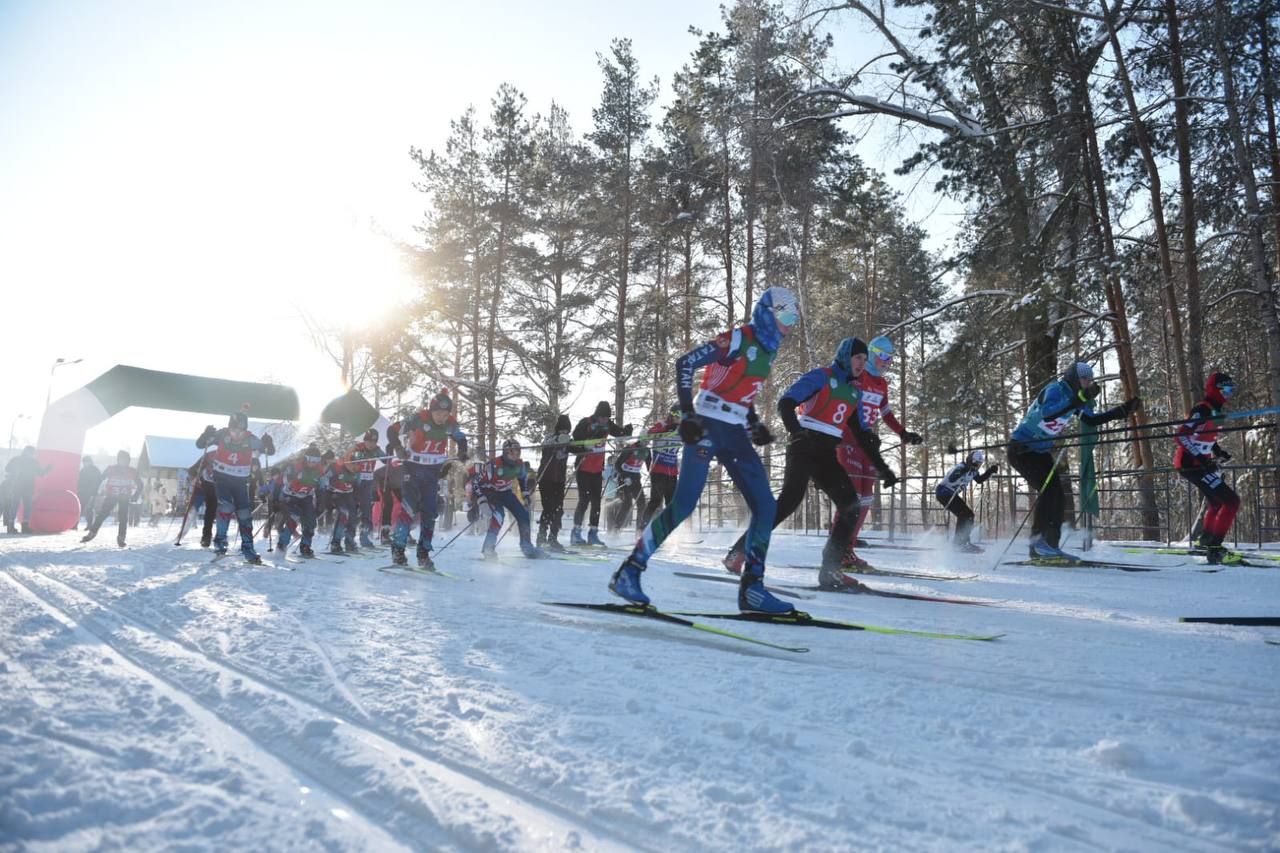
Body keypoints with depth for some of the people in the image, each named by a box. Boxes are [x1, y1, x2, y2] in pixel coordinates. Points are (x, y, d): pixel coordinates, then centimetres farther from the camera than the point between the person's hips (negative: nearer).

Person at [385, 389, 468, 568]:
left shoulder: (450, 423, -7)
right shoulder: (418, 418, -18)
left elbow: (461, 439, 13)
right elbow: (392, 430, -12)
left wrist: (462, 452, -5)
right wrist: (398, 448, -27)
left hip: (433, 471, 4)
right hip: (413, 467, -4)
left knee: (429, 512, 3)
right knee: (409, 507, -15)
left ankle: (424, 553, 13)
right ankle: (397, 548, -6)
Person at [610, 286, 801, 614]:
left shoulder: (767, 350, 16)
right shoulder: (738, 339, -9)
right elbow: (685, 363, -14)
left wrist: (754, 425, 16)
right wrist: (687, 413, -20)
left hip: (734, 433, 9)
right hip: (707, 426, -9)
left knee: (765, 506, 1)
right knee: (684, 505, -14)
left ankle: (751, 587, 5)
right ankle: (628, 572, -4)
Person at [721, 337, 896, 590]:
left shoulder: (854, 391, 19)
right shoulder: (821, 376, -1)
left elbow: (862, 434, 22)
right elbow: (785, 403, -12)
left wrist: (882, 467, 16)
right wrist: (797, 431, -31)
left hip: (826, 455, 8)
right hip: (804, 447, -7)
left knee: (851, 505, -5)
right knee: (790, 500, -23)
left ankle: (830, 570, -2)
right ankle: (739, 552, -18)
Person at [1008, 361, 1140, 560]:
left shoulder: (1075, 397, 7)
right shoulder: (1055, 390, -19)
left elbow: (1092, 420, 18)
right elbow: (1047, 414, -38)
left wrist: (1124, 410, 10)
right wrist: (1081, 398, -40)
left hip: (1040, 451, 9)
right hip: (1021, 448, -9)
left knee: (1056, 495, 4)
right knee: (1049, 489, -21)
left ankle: (1050, 546, 10)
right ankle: (1037, 542, -18)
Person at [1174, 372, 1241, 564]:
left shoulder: (1214, 410, 11)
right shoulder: (1202, 410, -19)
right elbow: (1180, 436, -28)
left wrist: (1218, 451, 8)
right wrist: (1200, 457, -31)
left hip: (1200, 463, 11)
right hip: (1192, 464, -11)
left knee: (1218, 501, 28)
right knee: (1232, 501, -16)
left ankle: (1205, 539, 48)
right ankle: (1215, 548, -15)